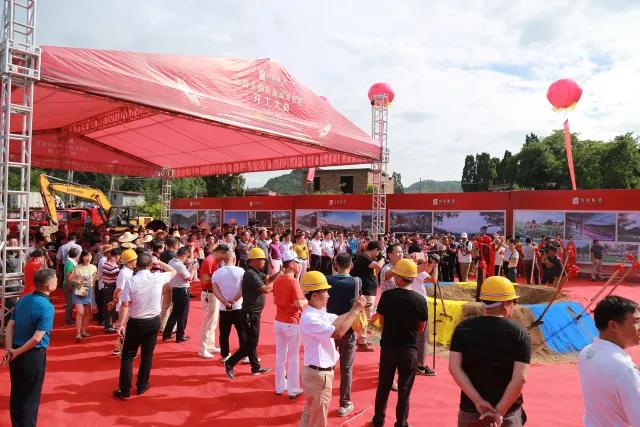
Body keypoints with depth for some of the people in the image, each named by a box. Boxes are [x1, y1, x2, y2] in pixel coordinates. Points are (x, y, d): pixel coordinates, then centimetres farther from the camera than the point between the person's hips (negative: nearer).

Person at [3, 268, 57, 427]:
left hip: (16, 354, 7)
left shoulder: (23, 300, 1)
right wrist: (18, 352, -10)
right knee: (30, 396, 10)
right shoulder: (47, 307, -20)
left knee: (16, 392, 21)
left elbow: (10, 326, -1)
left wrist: (9, 350, -6)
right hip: (33, 355, -7)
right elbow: (37, 338, -23)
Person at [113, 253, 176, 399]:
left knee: (128, 355, 10)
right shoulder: (158, 278, -8)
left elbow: (125, 305, -13)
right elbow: (173, 271, 12)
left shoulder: (131, 281, -13)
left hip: (135, 322, -2)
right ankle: (142, 386, 25)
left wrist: (122, 324, -7)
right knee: (147, 355, 14)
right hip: (153, 321, 2)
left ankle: (124, 390, 13)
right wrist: (159, 262, 15)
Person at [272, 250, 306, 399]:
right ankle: (293, 390, 17)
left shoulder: (277, 280, 3)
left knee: (280, 355, 17)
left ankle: (280, 387, 29)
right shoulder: (293, 281, -20)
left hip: (278, 321, 7)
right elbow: (300, 304, -26)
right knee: (293, 357, 7)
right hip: (291, 323, -7)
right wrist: (307, 300, -7)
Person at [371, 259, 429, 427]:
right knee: (404, 388, 13)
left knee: (383, 385, 17)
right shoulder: (420, 300, -14)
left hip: (388, 346, 1)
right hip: (409, 349, -1)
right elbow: (421, 328, -1)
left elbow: (382, 321, 1)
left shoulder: (387, 296, -13)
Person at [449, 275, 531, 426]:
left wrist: (477, 401, -12)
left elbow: (454, 367, -12)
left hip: (470, 409, 2)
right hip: (508, 412, -1)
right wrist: (500, 411, -14)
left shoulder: (463, 329, -4)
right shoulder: (520, 334, -9)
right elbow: (520, 378, -17)